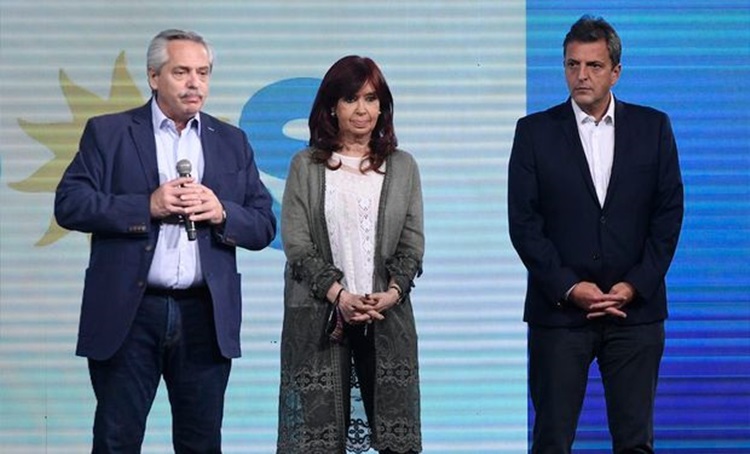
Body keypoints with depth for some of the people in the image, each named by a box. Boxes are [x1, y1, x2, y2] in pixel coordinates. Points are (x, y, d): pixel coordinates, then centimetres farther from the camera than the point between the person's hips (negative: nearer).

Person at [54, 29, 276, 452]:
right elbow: (69, 204, -6)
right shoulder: (108, 133, 5)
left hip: (206, 318, 3)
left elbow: (264, 227, 10)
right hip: (129, 314, -2)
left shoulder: (232, 142, 13)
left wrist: (221, 212, -10)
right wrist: (148, 205, -15)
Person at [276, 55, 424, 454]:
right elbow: (296, 243, -2)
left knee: (394, 422, -1)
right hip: (320, 315, -1)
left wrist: (392, 292, -11)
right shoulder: (306, 166, 5)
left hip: (387, 314, 2)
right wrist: (338, 295, -13)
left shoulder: (402, 166, 11)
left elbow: (413, 242, 7)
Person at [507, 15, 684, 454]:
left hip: (635, 308, 1)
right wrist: (569, 288, -11)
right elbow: (523, 221, -2)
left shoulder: (653, 127, 6)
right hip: (560, 309, -1)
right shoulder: (535, 131, 2)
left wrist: (635, 286, -7)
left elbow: (669, 214, 3)